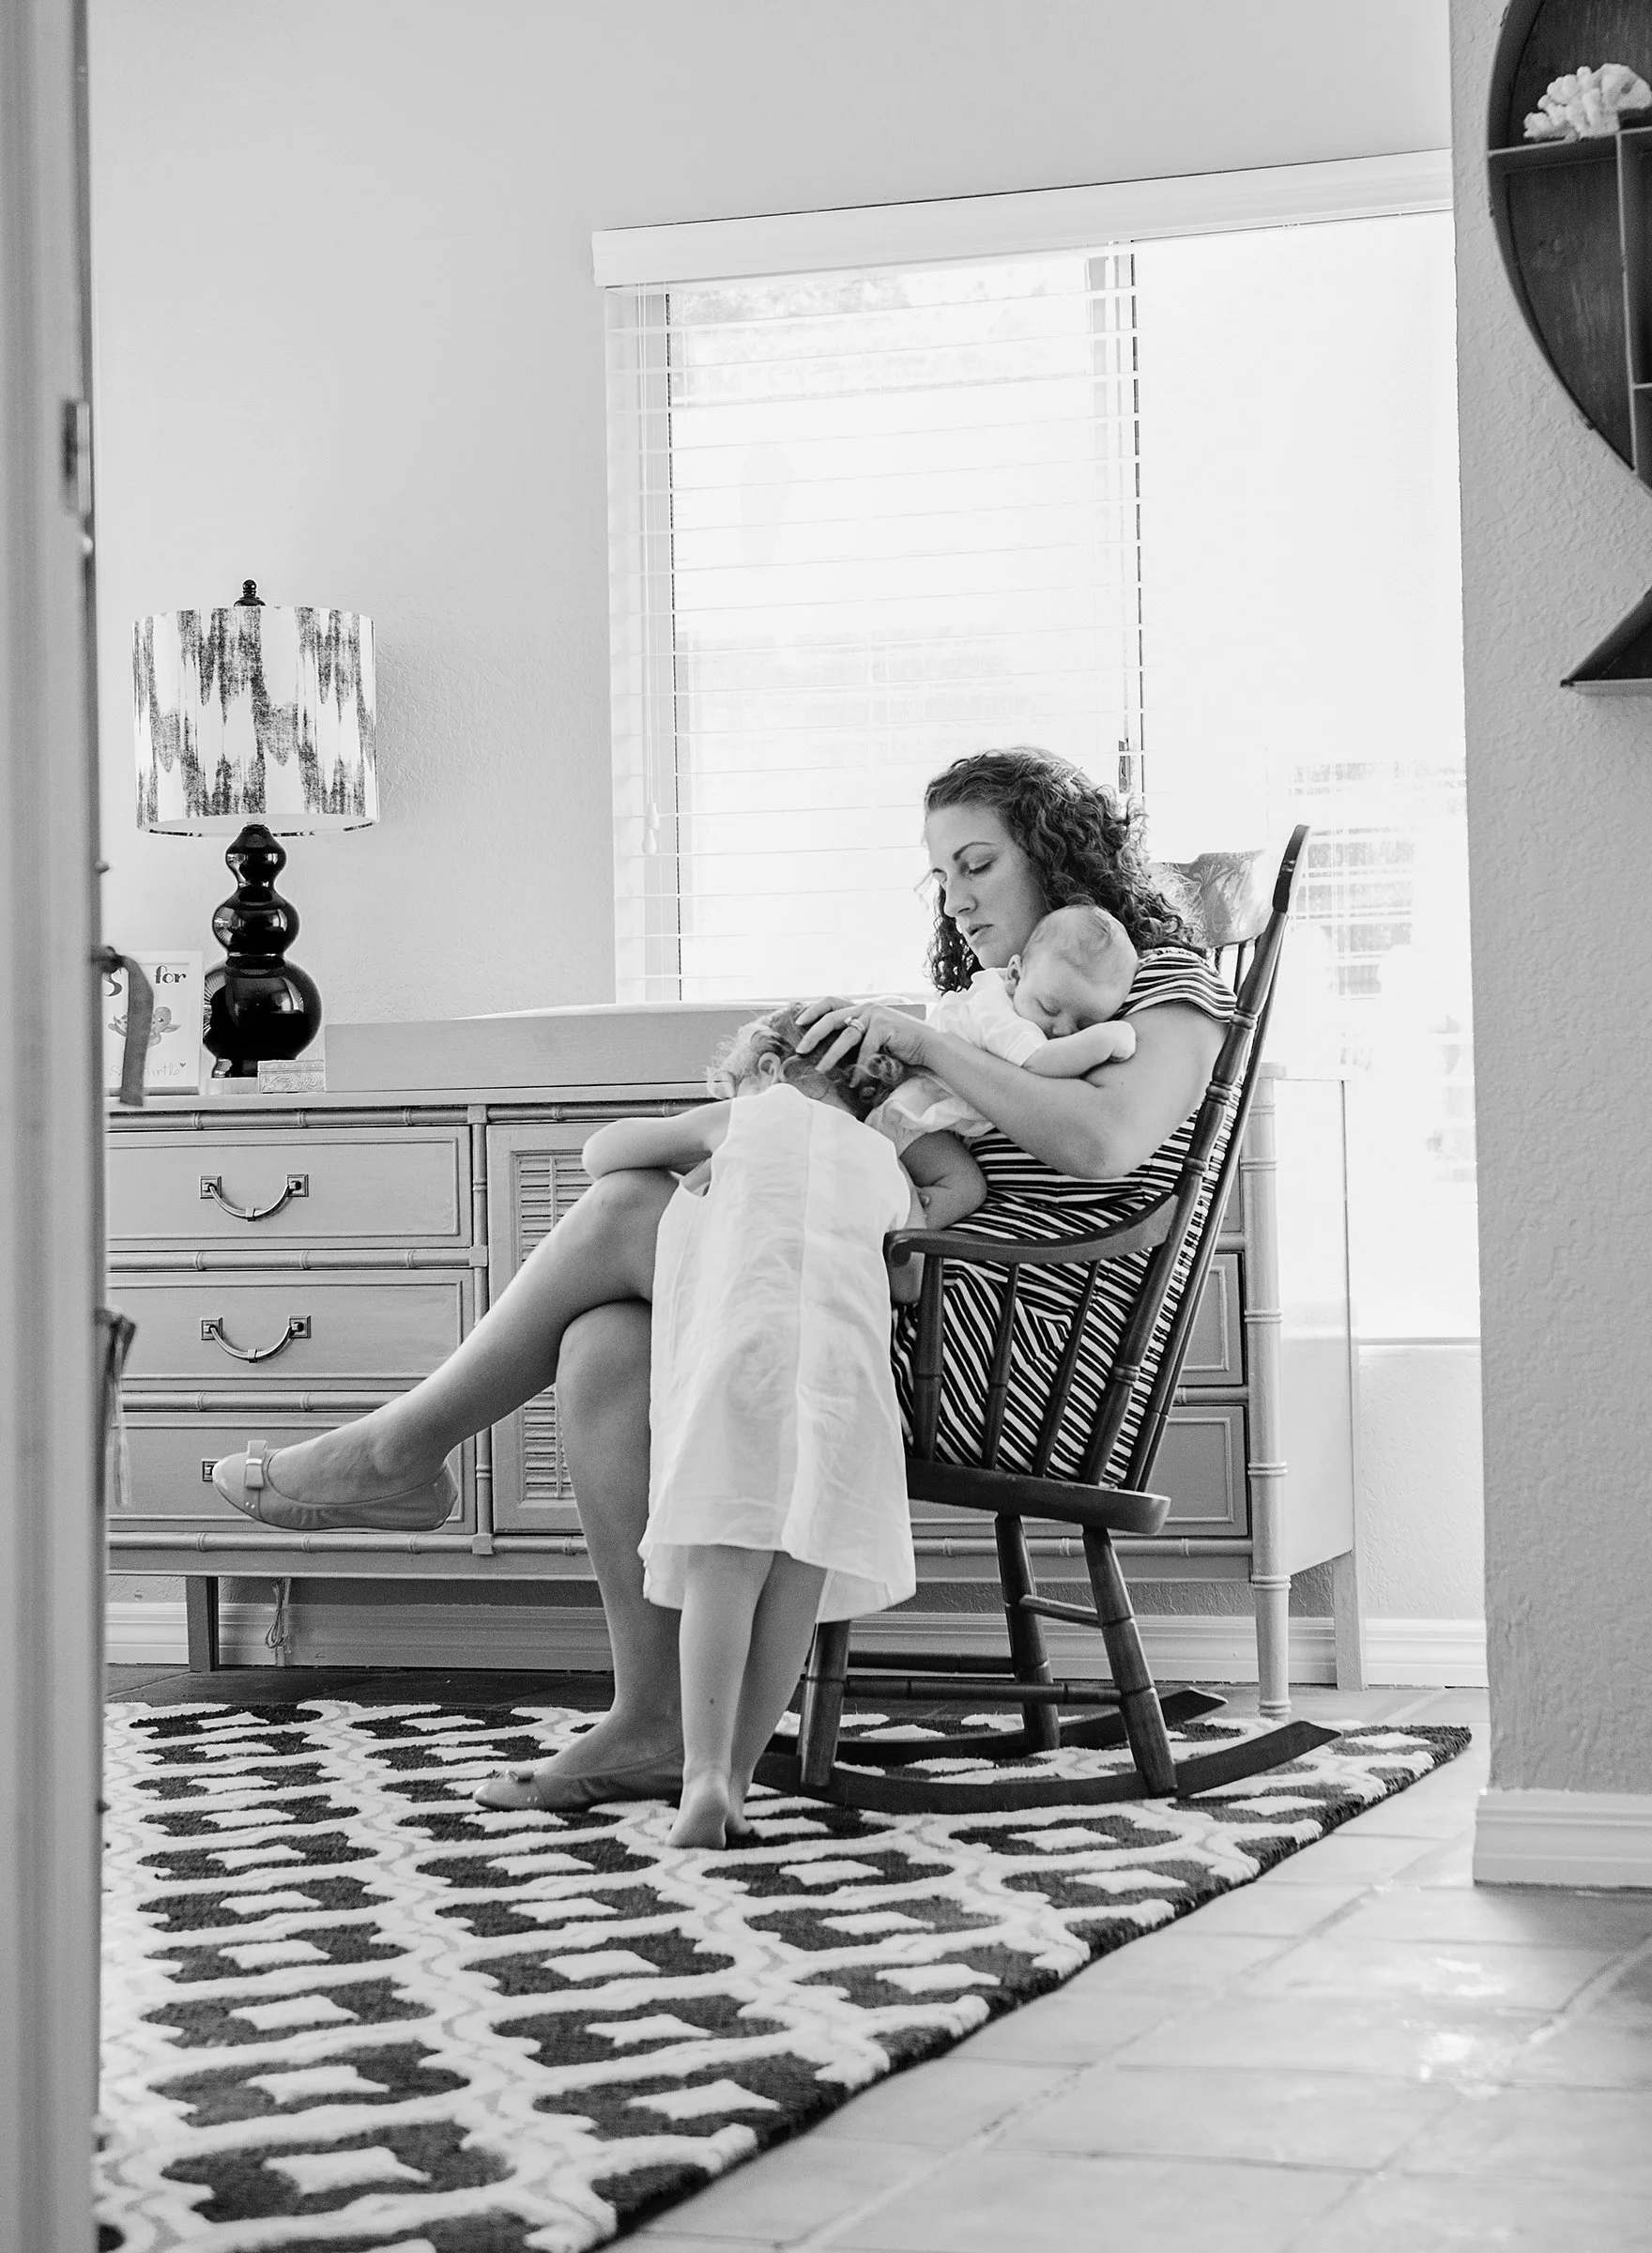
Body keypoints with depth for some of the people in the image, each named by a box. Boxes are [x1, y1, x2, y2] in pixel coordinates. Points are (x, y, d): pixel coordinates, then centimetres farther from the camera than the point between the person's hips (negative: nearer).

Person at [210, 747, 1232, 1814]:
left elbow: (1104, 1145, -21)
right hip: (909, 1320, 9)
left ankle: (407, 1444, 6)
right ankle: (656, 1724, -12)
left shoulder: (1167, 987, 2)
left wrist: (924, 1043, -20)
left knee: (626, 1212, -13)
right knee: (606, 1346, -14)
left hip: (1009, 1355, -8)